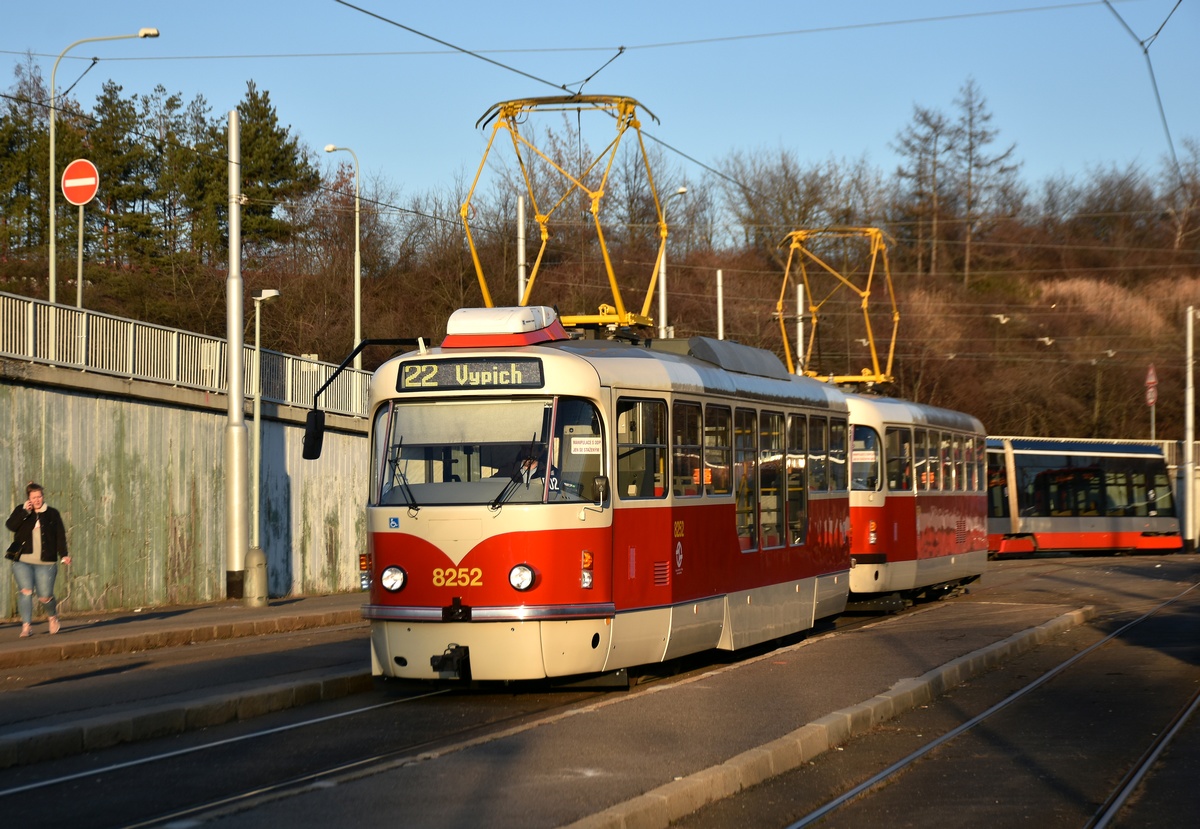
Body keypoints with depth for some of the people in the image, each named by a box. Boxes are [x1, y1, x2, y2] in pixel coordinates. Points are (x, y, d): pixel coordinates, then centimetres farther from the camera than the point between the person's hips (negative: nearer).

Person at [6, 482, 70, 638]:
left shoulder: (52, 514, 8)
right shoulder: (21, 510, 8)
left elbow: (60, 536, 5)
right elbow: (10, 525, -7)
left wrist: (64, 554, -7)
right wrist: (25, 512, -14)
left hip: (45, 563, 0)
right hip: (22, 562, 0)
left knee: (45, 596, -2)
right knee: (25, 591, -15)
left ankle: (53, 616, 28)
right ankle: (26, 625, -11)